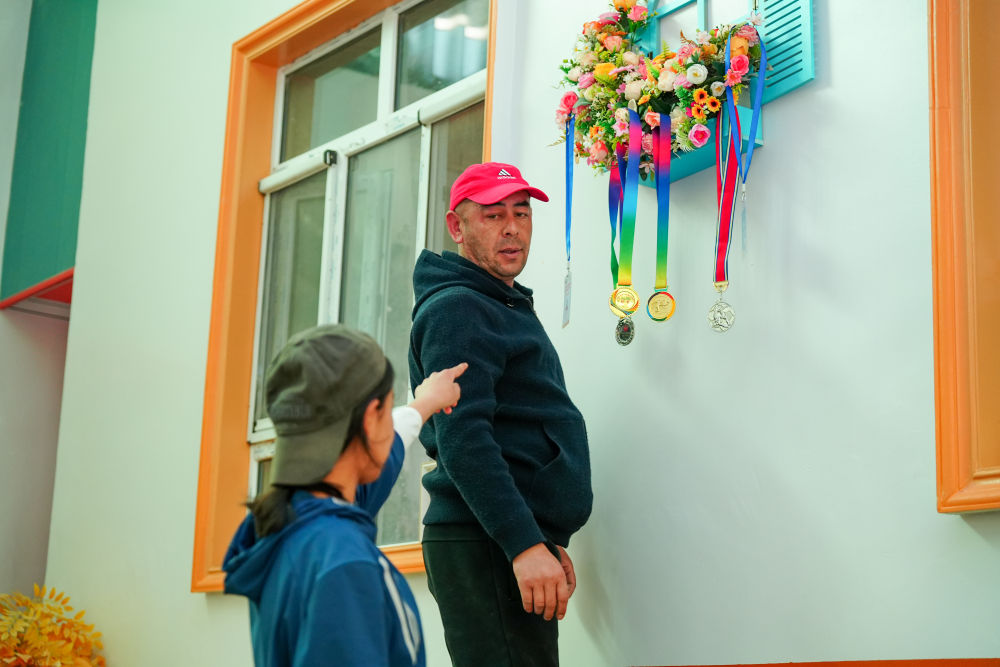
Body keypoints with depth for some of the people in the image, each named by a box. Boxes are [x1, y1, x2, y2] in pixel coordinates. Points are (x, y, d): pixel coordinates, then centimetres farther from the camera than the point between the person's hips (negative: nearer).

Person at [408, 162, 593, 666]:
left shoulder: (507, 309, 24)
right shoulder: (455, 309, -7)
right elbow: (462, 437, -19)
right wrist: (525, 544, -25)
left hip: (523, 545, 10)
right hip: (484, 547, -10)